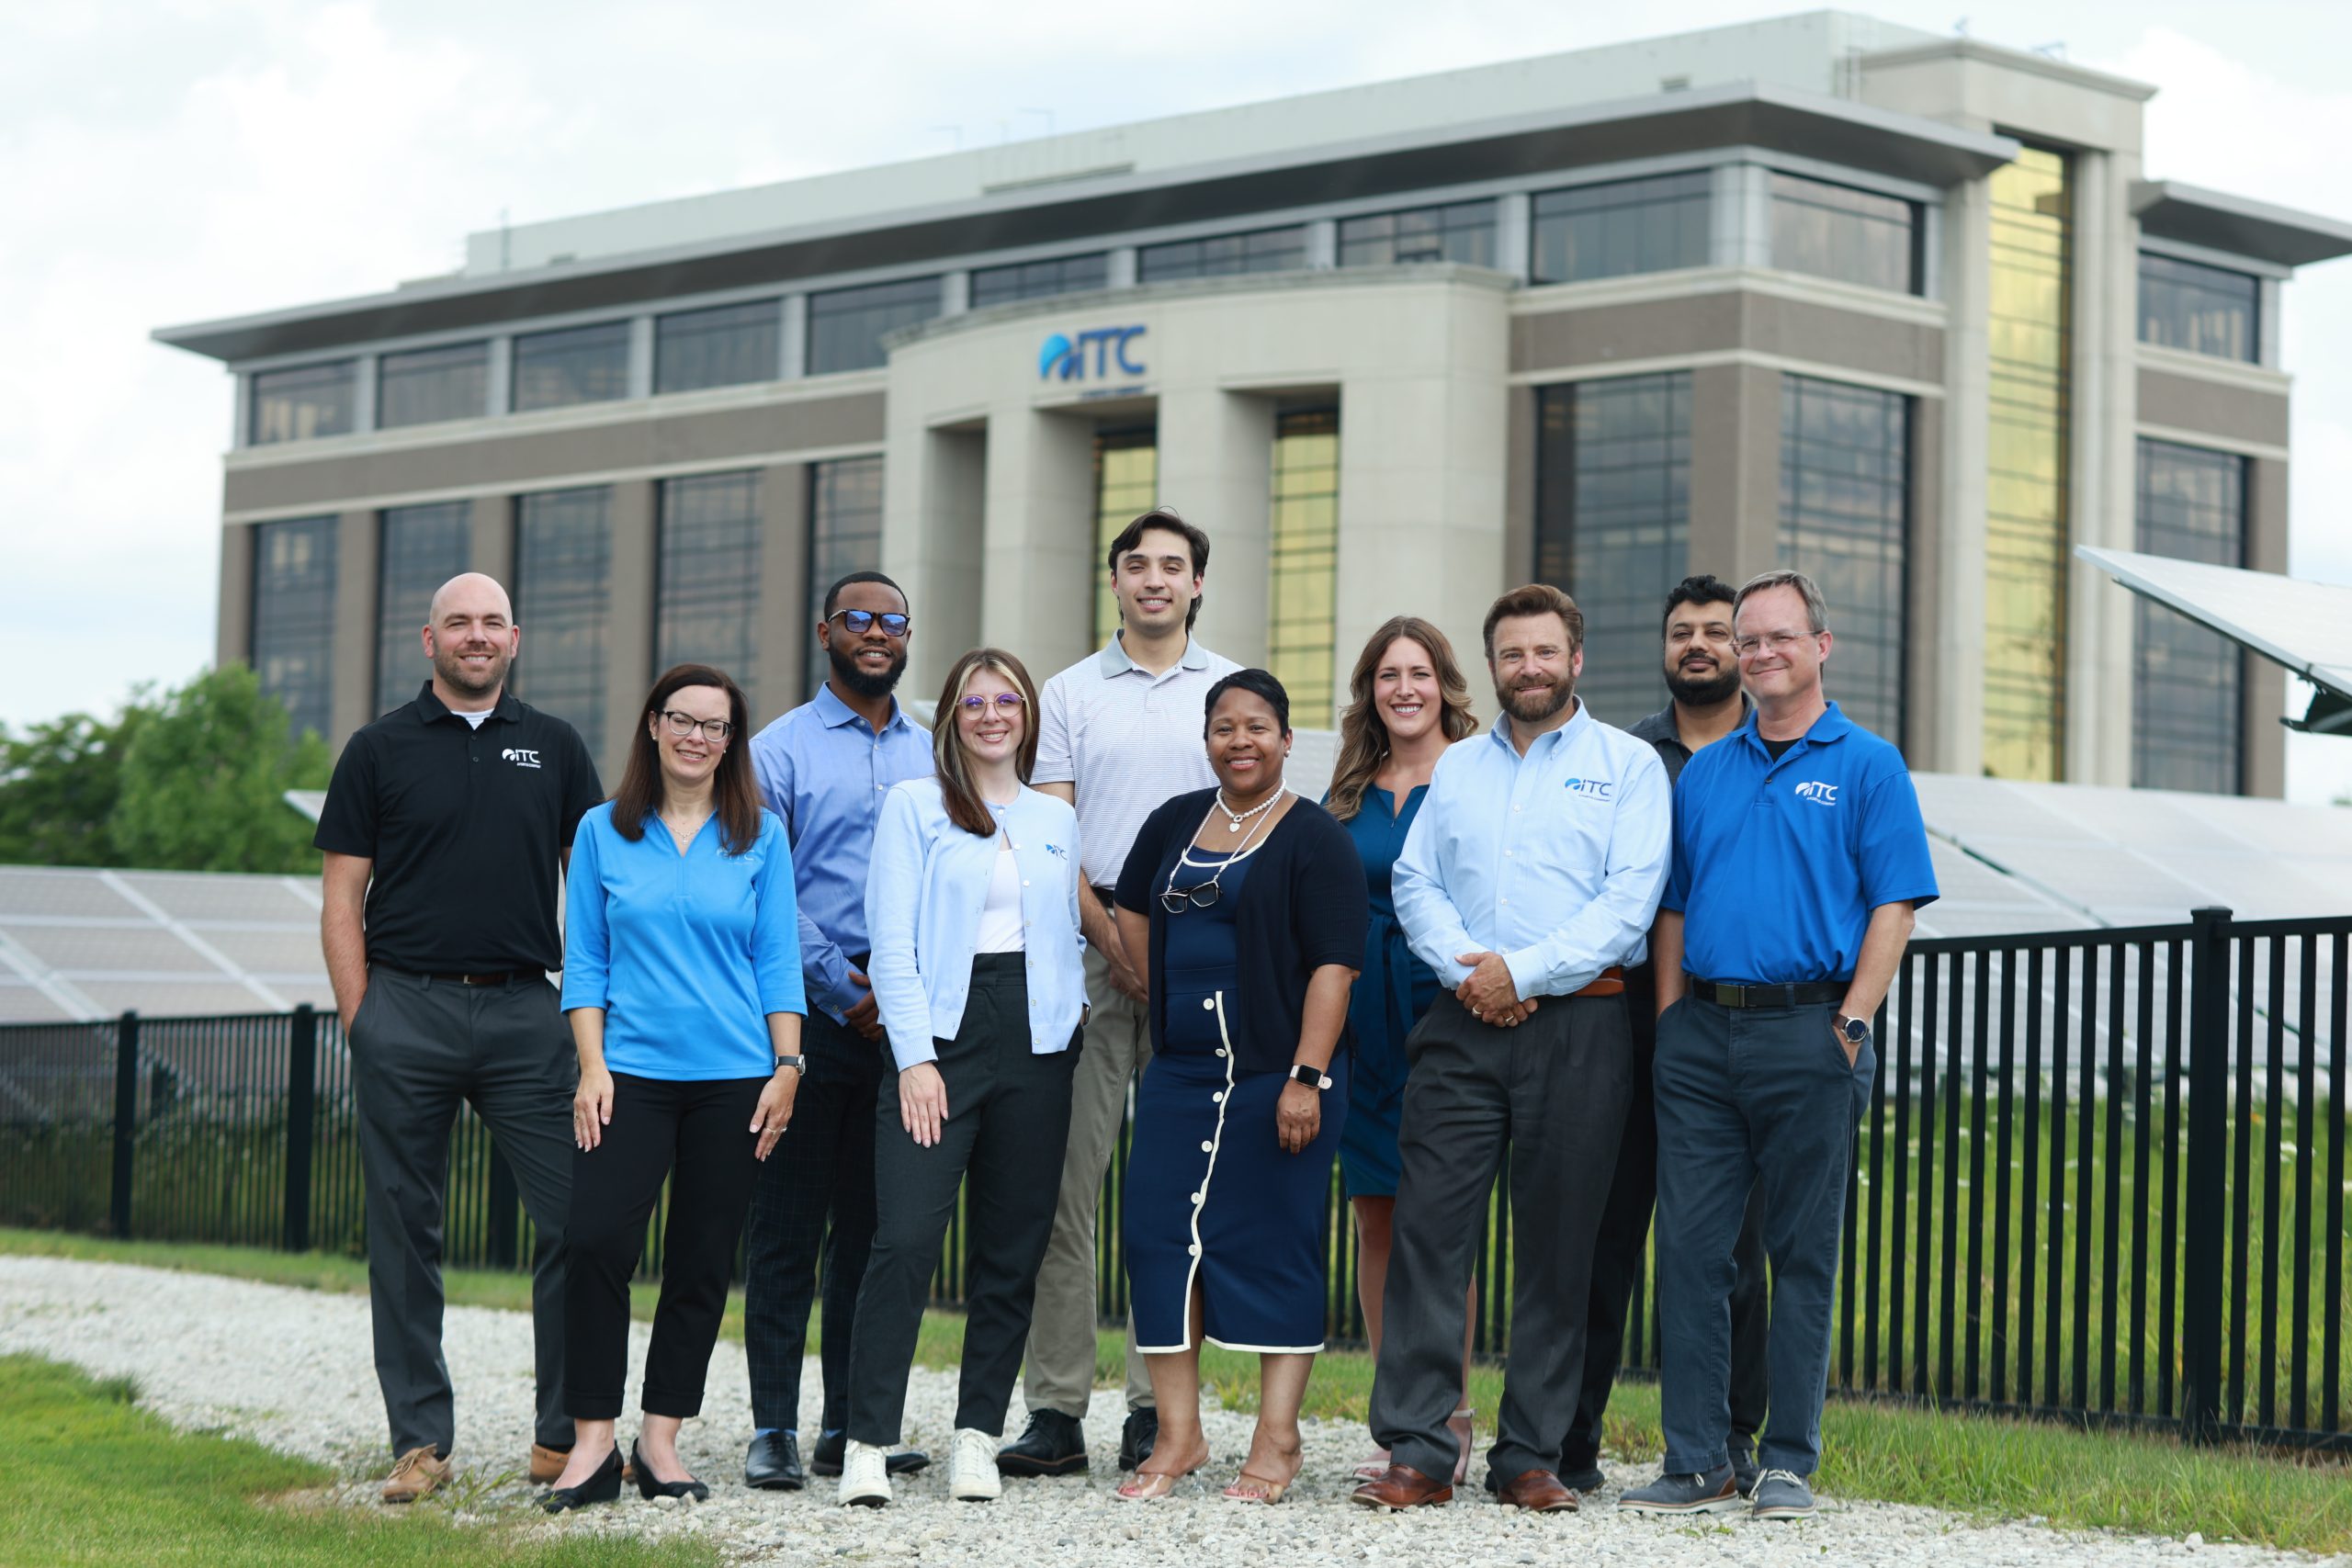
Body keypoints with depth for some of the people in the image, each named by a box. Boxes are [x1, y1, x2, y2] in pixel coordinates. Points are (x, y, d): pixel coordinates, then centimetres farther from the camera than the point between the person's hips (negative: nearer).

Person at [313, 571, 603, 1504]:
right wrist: (361, 1017, -4)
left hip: (523, 1010, 1)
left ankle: (567, 1436, 4)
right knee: (405, 1232, 2)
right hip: (407, 1007, -1)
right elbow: (342, 898, 5)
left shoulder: (554, 748, 12)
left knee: (578, 1217, -6)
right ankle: (420, 1441, 10)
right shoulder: (381, 750, 7)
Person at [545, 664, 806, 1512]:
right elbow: (584, 959, 6)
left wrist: (786, 1069, -1)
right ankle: (593, 1441, -6)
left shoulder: (761, 836, 7)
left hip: (733, 1077, 1)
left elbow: (778, 960, 7)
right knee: (597, 1241, -14)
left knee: (703, 1259, 3)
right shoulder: (603, 832, 7)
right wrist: (591, 1068, -3)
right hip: (632, 1069, -1)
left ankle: (661, 1437, 12)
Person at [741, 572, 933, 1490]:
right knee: (788, 1225, -3)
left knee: (876, 1226, 7)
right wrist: (841, 990, -10)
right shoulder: (781, 750, 2)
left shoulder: (933, 758, 16)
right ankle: (773, 1430, 0)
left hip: (908, 1020, 4)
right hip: (809, 1009, -4)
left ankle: (851, 1428, 13)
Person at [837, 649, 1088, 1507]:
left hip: (1035, 1046, 4)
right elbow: (893, 942, -3)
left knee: (1012, 1251, 4)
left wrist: (1069, 1020, 5)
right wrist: (915, 1057, -11)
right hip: (942, 1034, -4)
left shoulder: (1057, 821, 16)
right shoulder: (914, 807, 3)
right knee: (907, 1239, -14)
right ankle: (869, 1442, -12)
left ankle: (977, 1436, 11)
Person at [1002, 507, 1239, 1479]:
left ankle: (1157, 1407, 5)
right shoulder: (1069, 695, 11)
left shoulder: (1234, 694, 11)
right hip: (1089, 951, 0)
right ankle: (1056, 1410, -3)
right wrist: (1113, 940, -9)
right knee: (1063, 1180, -5)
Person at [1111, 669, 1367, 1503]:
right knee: (1161, 1238, 2)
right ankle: (1178, 1435, 9)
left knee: (1274, 1247, -1)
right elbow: (1133, 910, 27)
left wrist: (1307, 1076, -19)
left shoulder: (1314, 838, -6)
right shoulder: (1175, 823, 12)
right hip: (1180, 1071, 6)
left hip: (1276, 1072, -6)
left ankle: (1276, 1443, 5)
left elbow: (1334, 964, -12)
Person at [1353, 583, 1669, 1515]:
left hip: (1578, 1028, -3)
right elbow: (1415, 882, 10)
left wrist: (1523, 972, -13)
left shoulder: (1628, 766, 5)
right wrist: (1465, 968, -9)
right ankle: (1416, 1452, -5)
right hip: (1463, 1024, 3)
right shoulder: (1455, 770, 18)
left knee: (1557, 1249, 0)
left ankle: (1529, 1458, 6)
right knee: (1427, 1229, -6)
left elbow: (1630, 899, -6)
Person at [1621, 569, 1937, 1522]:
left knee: (1802, 1253, 1)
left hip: (1808, 1031, -4)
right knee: (1689, 1245, 1)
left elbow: (1894, 905, -4)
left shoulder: (1865, 766, 2)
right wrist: (1671, 1020, 7)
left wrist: (1851, 1025, -12)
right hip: (1701, 1036, 4)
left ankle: (1789, 1462, 6)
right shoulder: (1704, 772, 16)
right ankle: (1696, 1461, 6)